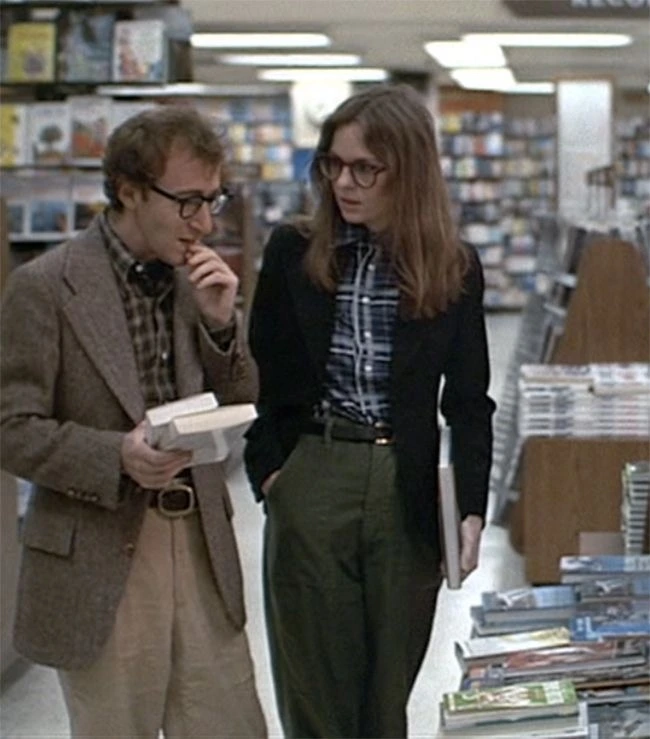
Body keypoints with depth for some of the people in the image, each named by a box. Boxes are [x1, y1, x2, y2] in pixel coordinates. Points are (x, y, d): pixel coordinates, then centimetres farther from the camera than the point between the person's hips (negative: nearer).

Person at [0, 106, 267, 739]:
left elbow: (238, 411, 10)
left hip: (201, 550, 5)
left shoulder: (195, 278, 8)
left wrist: (220, 321, -6)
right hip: (101, 564, -5)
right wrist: (117, 456, -25)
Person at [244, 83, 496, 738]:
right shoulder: (293, 253, 1)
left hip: (408, 488, 0)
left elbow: (469, 401, 4)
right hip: (310, 481, 0)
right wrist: (267, 471, -4)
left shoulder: (454, 268, 1)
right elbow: (259, 374, 7)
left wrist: (471, 508, -4)